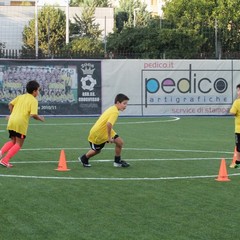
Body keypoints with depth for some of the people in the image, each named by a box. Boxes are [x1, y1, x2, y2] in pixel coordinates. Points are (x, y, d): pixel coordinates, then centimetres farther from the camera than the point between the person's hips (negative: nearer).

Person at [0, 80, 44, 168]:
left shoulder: (20, 96, 17)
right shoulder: (34, 100, -2)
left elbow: (10, 104, 9)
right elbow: (33, 114, -13)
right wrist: (40, 118, 6)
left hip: (11, 121, 7)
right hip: (21, 123, -7)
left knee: (13, 141, 20)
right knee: (19, 144, 3)